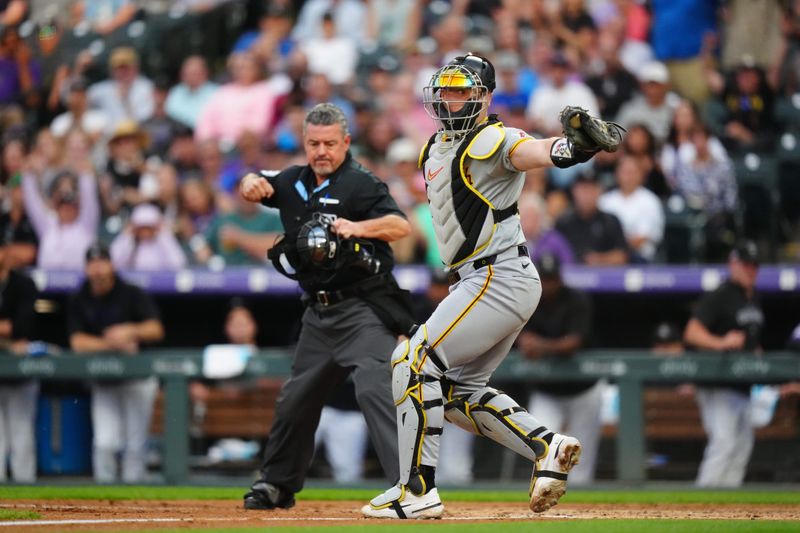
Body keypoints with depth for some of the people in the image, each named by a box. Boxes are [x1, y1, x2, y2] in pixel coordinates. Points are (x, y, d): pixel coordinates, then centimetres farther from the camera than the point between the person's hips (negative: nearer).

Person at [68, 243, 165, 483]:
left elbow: (156, 330, -13)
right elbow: (77, 342, -7)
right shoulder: (79, 301, 3)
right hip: (103, 380, 2)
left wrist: (129, 331, -33)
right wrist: (111, 344, -22)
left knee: (135, 444, -3)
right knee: (104, 443, -7)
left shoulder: (132, 294, -5)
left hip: (137, 378, -2)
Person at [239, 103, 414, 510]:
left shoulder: (359, 183, -12)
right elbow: (252, 186, 22)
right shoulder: (295, 182, 10)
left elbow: (401, 226, -23)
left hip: (363, 308, -8)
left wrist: (358, 227, -40)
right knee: (295, 398, 16)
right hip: (319, 310, 8)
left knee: (374, 388, -24)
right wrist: (252, 185, -3)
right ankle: (277, 484, 34)